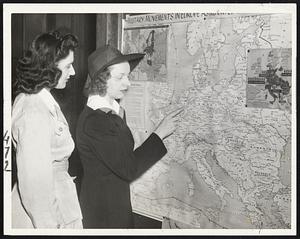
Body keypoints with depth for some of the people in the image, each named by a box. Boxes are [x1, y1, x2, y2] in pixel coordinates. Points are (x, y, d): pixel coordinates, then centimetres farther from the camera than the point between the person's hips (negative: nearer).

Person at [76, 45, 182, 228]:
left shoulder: (116, 110, 6)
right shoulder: (94, 121, -23)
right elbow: (129, 169, -23)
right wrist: (159, 134, -19)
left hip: (118, 201, 8)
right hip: (102, 208, -8)